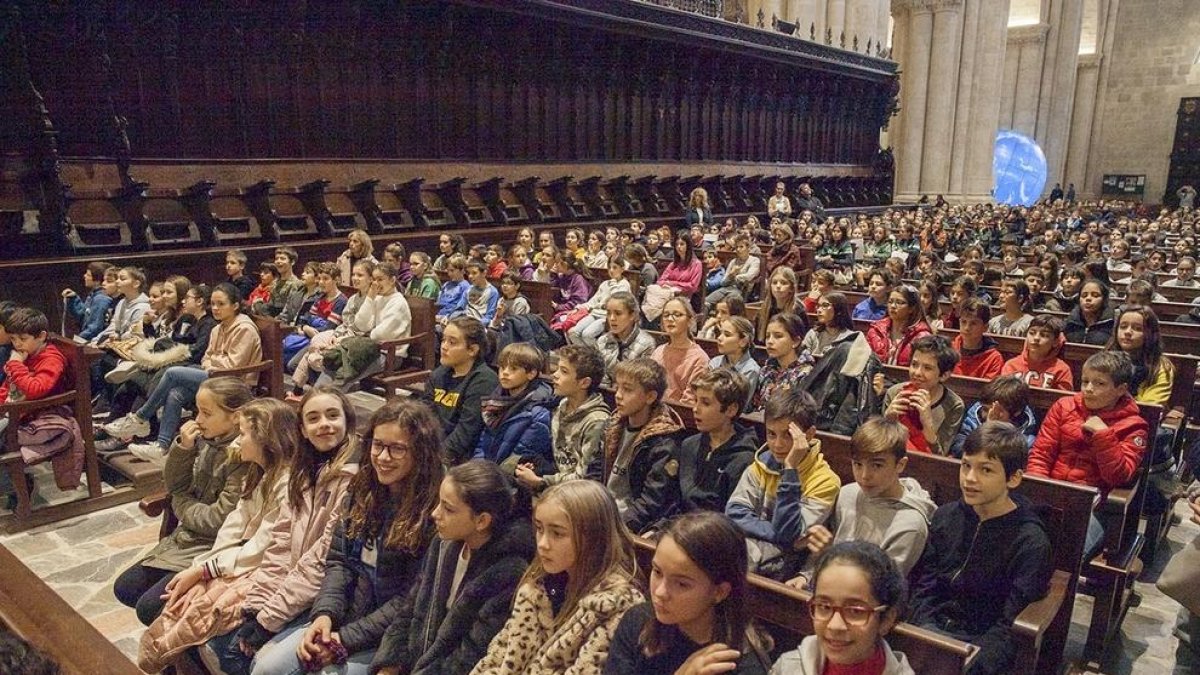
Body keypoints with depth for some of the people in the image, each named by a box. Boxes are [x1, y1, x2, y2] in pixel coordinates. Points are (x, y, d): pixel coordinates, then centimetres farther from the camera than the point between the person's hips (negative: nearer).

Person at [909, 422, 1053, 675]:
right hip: (933, 632, 4)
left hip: (980, 643, -4)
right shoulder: (945, 516, 5)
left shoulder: (1031, 543, -9)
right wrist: (925, 635, -10)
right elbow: (924, 585, 7)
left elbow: (1010, 626, -11)